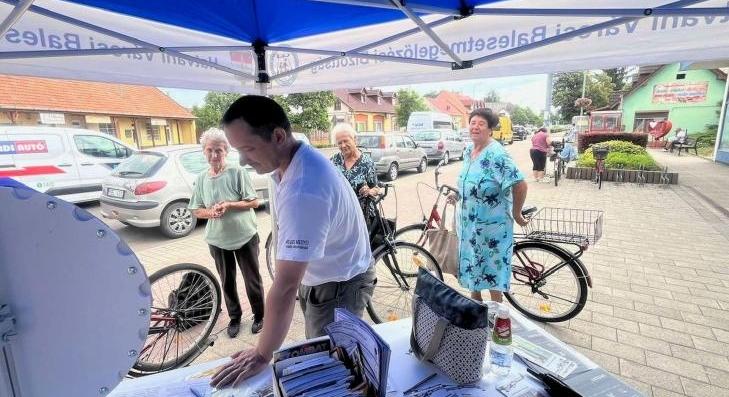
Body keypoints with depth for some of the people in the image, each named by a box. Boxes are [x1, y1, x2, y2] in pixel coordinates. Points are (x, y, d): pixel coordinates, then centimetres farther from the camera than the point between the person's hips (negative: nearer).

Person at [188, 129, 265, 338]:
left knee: (252, 279, 9)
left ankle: (259, 315, 29)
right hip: (217, 240, 4)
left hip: (245, 236, -3)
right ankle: (234, 317, 35)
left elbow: (254, 202, -10)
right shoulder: (201, 178, 1)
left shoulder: (238, 172, -11)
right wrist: (210, 212, -14)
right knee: (227, 281, 16)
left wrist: (229, 205, -23)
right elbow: (196, 210, 7)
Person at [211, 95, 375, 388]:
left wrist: (261, 355, -24)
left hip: (339, 285, -8)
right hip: (319, 276, 9)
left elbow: (285, 286, -35)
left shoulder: (303, 191, -38)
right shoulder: (297, 159, -6)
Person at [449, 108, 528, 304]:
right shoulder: (468, 150, 4)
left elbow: (520, 184, -24)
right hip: (469, 221, 8)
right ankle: (475, 300, 40)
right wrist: (459, 196, 15)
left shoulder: (496, 154, -22)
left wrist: (516, 213, -15)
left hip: (491, 223, -8)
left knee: (493, 265, 7)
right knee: (472, 261, 20)